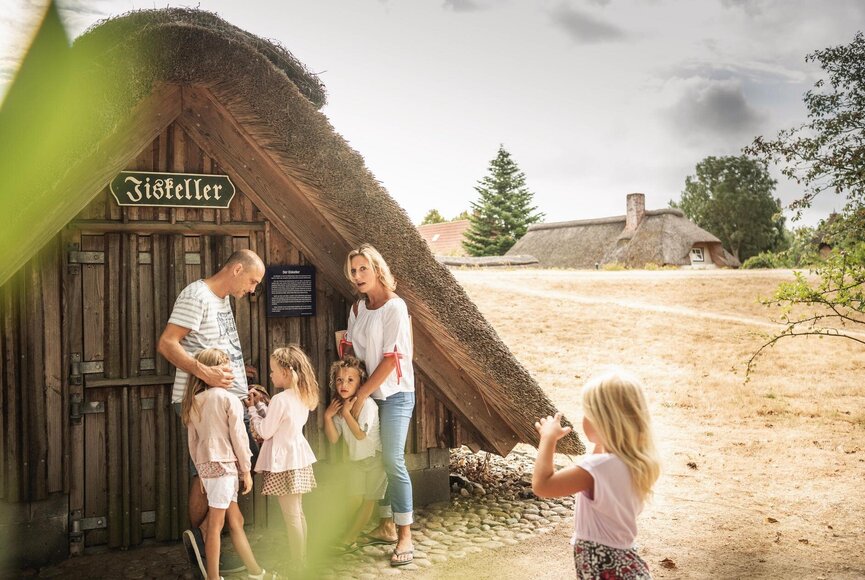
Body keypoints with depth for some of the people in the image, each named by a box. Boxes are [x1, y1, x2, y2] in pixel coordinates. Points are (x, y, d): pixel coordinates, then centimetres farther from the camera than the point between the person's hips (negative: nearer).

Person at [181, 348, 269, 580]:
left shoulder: (193, 402, 9)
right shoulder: (229, 399, -9)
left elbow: (193, 441, 12)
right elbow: (238, 437, -8)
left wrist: (201, 471, 20)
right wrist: (246, 470, -1)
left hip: (206, 465, 7)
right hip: (224, 464, -7)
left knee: (235, 519, 13)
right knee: (216, 523, -3)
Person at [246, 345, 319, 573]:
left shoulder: (280, 399, -19)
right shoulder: (303, 397, 7)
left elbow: (265, 431, -12)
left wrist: (253, 409, 0)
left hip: (284, 461, -9)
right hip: (298, 457, 9)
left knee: (291, 515, -2)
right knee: (298, 512, 16)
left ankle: (297, 564, 5)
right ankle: (301, 558, 25)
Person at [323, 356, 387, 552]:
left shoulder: (367, 404, -26)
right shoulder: (339, 406, -5)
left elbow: (361, 434, -33)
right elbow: (333, 438, -5)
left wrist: (346, 413, -30)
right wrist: (328, 416, -17)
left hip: (374, 457, -6)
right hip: (356, 459, 6)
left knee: (369, 501, 3)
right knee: (355, 500, 14)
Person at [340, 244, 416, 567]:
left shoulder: (394, 306, -13)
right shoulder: (358, 308, 8)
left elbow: (391, 358, -17)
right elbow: (349, 349, 12)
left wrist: (362, 394, -14)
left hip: (395, 394, -7)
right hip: (366, 394, 7)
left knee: (393, 461, -10)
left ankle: (405, 537, -2)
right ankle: (386, 526, 23)